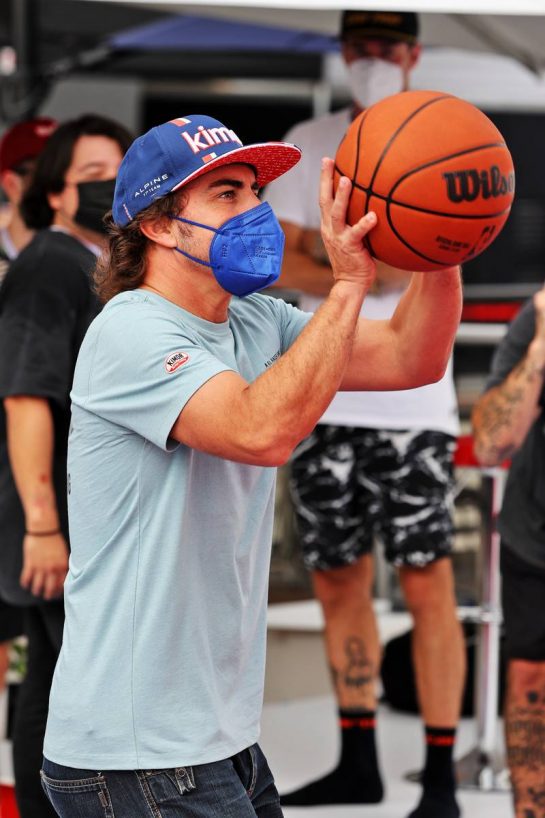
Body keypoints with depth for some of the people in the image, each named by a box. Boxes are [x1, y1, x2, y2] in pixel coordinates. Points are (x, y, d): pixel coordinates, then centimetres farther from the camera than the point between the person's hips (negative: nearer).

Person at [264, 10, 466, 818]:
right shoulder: (309, 145, 12)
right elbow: (282, 266, 2)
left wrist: (325, 251, -8)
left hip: (411, 401, -4)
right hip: (322, 397, 4)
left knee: (426, 582, -7)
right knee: (338, 582, 10)